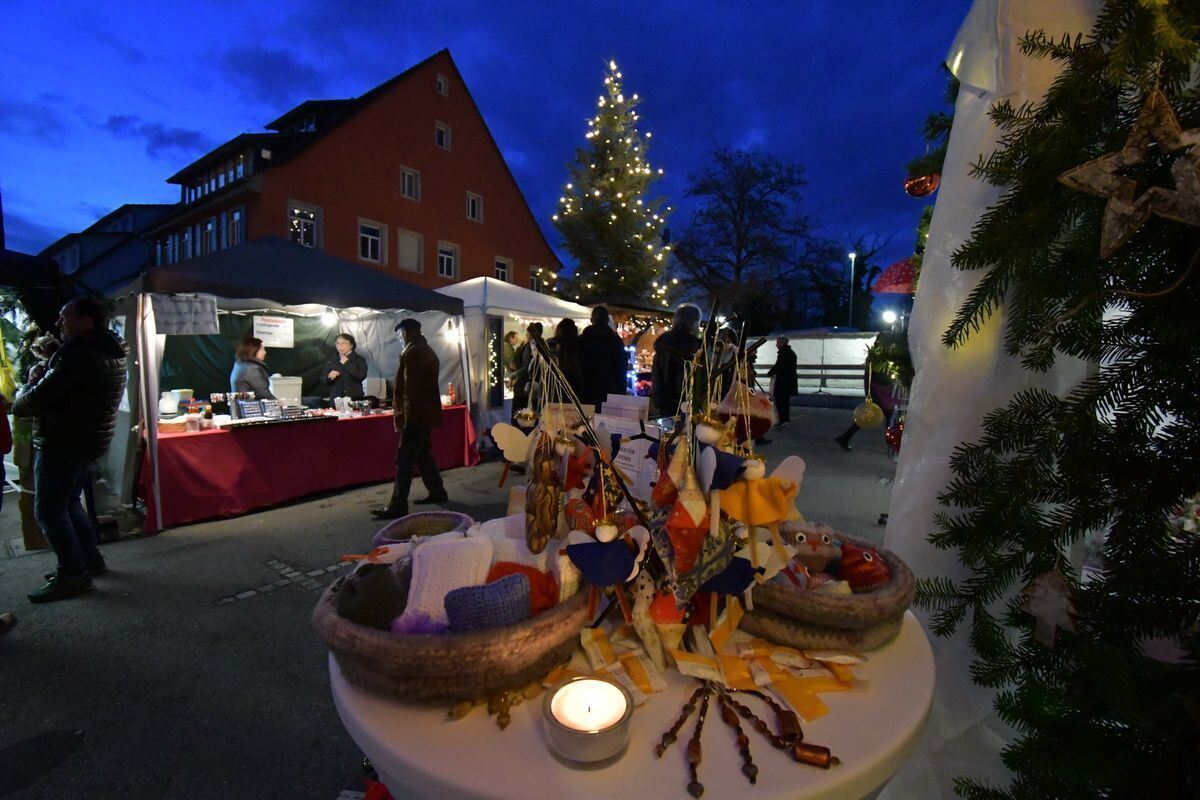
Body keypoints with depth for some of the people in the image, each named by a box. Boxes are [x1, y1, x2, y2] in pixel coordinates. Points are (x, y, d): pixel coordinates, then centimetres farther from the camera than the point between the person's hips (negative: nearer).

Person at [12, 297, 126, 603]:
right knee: (68, 503, 20)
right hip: (87, 439, 10)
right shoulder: (110, 353, 11)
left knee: (48, 510, -1)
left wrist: (17, 404, 4)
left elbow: (39, 397, -17)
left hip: (62, 442, -10)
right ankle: (91, 560, 26)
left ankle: (73, 574, 4)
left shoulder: (79, 354, -20)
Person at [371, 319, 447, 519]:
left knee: (404, 460, -7)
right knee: (423, 454, 19)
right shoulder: (428, 351, 16)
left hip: (415, 414, -10)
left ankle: (397, 506, -5)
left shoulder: (412, 352, -14)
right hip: (426, 412, 10)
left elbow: (408, 386, -20)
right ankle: (437, 492, 26)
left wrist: (401, 413, -16)